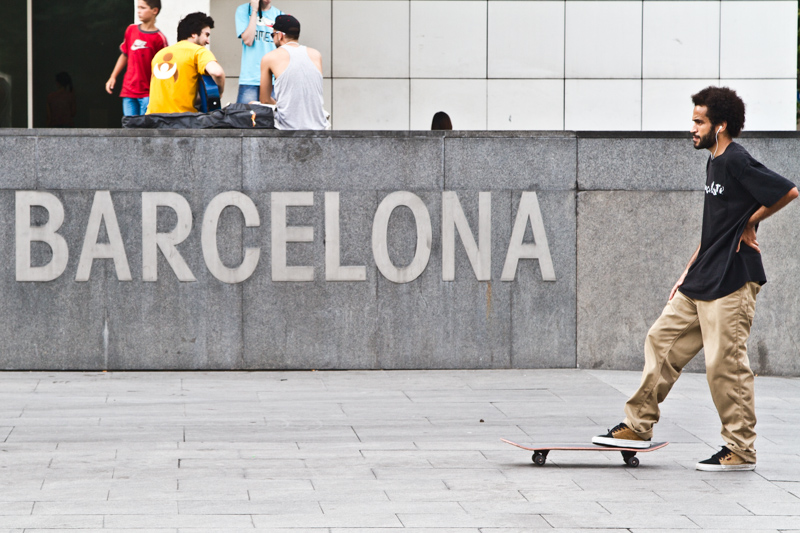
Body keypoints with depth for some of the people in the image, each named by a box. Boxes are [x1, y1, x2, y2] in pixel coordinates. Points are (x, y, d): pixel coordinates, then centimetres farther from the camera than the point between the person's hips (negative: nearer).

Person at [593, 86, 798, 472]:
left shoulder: (737, 162, -14)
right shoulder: (714, 163, 15)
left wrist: (749, 224, -10)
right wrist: (687, 273, 21)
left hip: (732, 281, -10)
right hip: (702, 281, 10)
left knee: (725, 363, -6)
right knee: (662, 340, 11)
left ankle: (741, 451, 2)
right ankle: (639, 426, 19)